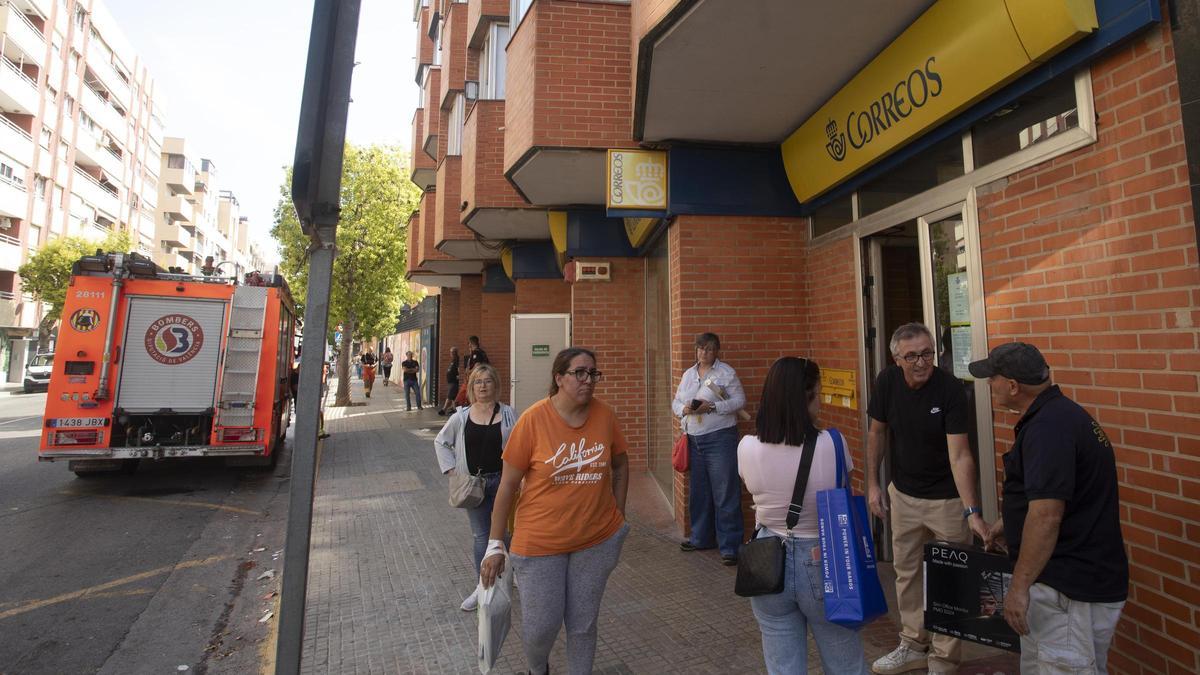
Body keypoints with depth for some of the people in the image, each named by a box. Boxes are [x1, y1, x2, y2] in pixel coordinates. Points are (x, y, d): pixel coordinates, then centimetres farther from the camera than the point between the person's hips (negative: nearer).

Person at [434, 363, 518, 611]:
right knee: (481, 535, 9)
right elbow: (441, 442, 11)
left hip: (501, 481, -1)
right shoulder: (461, 417, -2)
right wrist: (450, 469, 2)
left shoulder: (507, 414, -5)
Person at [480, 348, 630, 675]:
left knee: (584, 624, 15)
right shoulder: (534, 419, -16)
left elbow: (620, 464, 10)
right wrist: (495, 544, -6)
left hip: (598, 540, 2)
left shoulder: (604, 414, -7)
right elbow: (508, 484, -9)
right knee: (541, 626, 7)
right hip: (541, 541, -2)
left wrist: (618, 514, 9)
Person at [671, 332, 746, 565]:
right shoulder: (688, 374, 13)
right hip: (693, 440, 6)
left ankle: (730, 546, 4)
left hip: (719, 438, -6)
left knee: (725, 493, -3)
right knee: (698, 492, 14)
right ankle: (701, 537, 29)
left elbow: (739, 400, -8)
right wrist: (684, 409, -7)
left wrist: (713, 406, -19)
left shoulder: (726, 372, -4)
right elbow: (675, 402, 16)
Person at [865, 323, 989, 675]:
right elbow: (876, 432, 2)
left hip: (947, 497, -4)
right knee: (906, 571, 16)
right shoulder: (887, 381, -11)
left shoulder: (950, 388, -22)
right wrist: (872, 484, 1)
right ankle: (914, 644, 34)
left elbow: (959, 454, -27)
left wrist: (972, 511, -35)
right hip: (903, 493, 4)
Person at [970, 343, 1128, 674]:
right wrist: (1007, 521, 29)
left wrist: (1019, 585, -25)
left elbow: (1047, 515, -29)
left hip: (1071, 588, -11)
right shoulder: (1059, 414, 10)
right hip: (1071, 576, 11)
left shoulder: (1048, 427, -24)